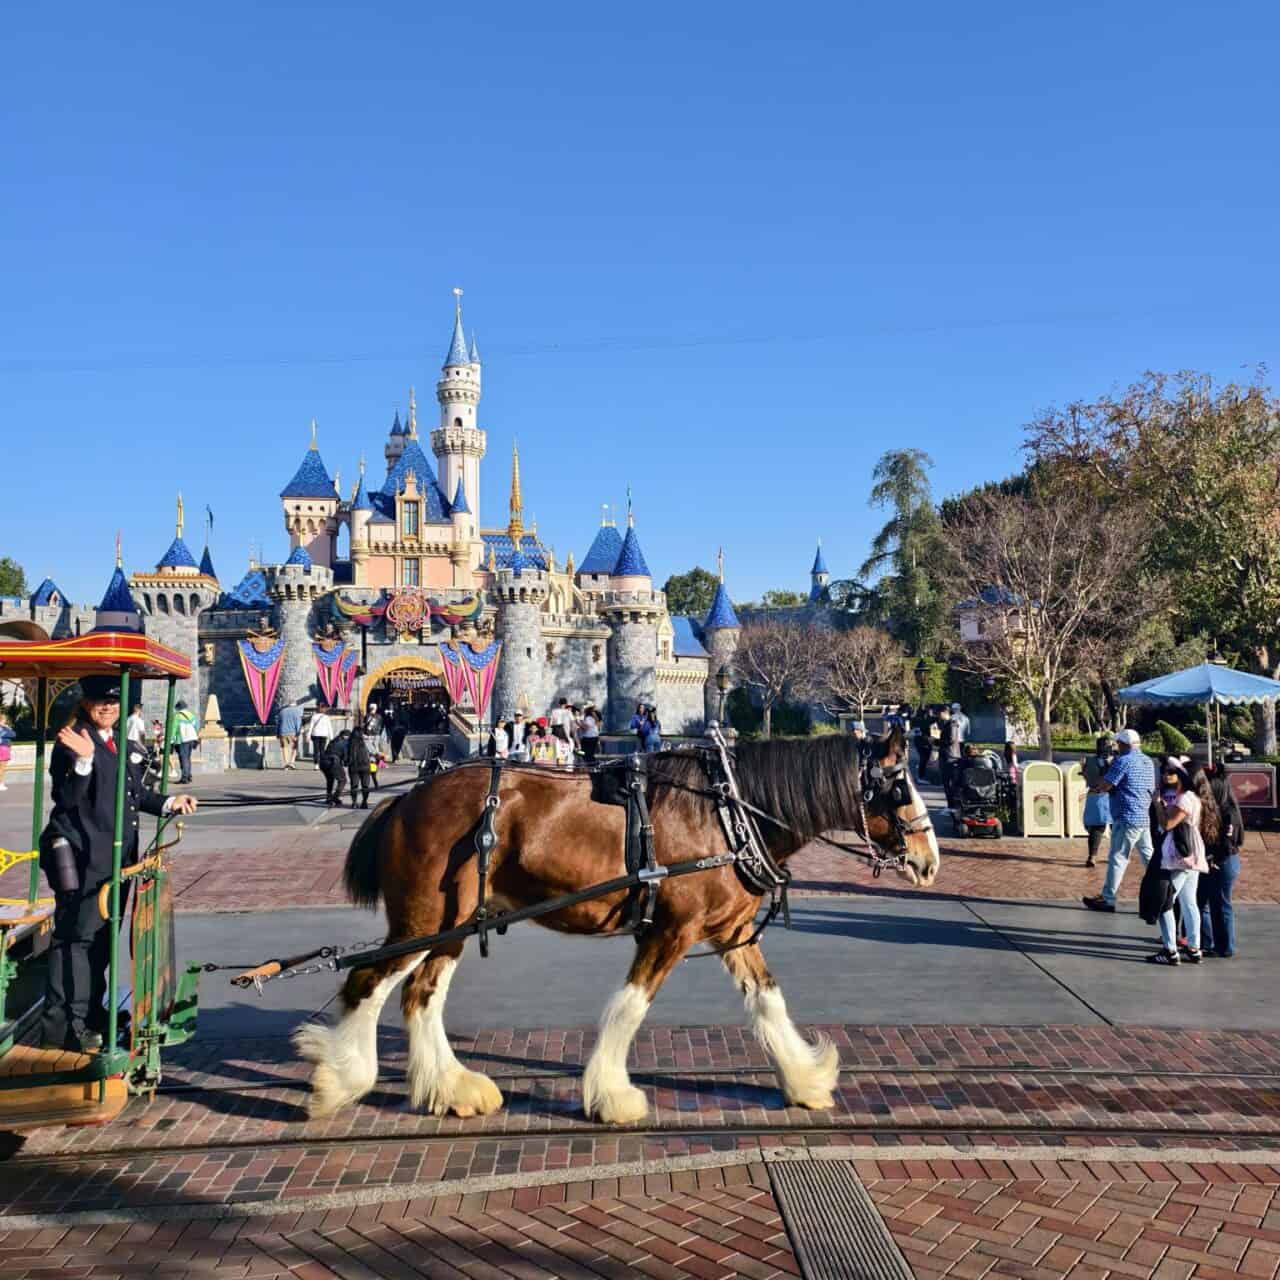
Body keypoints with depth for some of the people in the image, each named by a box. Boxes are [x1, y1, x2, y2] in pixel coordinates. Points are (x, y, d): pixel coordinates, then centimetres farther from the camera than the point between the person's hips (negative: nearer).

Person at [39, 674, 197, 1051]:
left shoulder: (123, 745, 15)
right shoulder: (73, 742, -11)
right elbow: (67, 797, -22)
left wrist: (169, 803, 8)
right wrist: (83, 759, -35)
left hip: (117, 858, 9)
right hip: (81, 860, -8)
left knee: (102, 939, 16)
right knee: (75, 938, -7)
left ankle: (90, 1015, 27)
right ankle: (61, 1025, 0)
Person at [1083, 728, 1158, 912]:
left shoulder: (1122, 761, -12)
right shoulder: (1148, 762, 13)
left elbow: (1104, 786, -15)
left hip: (1127, 818, -8)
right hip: (1145, 817, 8)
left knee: (1117, 858, -3)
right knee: (1149, 856, 12)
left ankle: (1107, 899, 1)